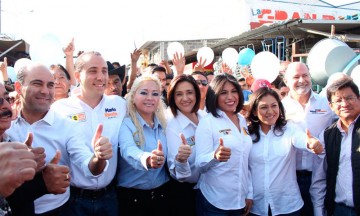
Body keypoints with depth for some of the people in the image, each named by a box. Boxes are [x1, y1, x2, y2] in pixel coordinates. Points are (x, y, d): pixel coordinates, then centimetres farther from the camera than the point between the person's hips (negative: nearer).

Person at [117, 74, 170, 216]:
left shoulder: (164, 124, 2)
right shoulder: (125, 124, -12)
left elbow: (169, 157, 8)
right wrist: (146, 159, -52)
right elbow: (128, 150, -32)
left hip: (162, 192, 4)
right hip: (131, 194, -4)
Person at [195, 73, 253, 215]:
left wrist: (250, 193, 9)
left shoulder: (242, 120, 5)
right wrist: (215, 156, -36)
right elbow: (200, 164, -17)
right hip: (214, 202, -5)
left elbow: (245, 161, 12)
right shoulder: (207, 122, -11)